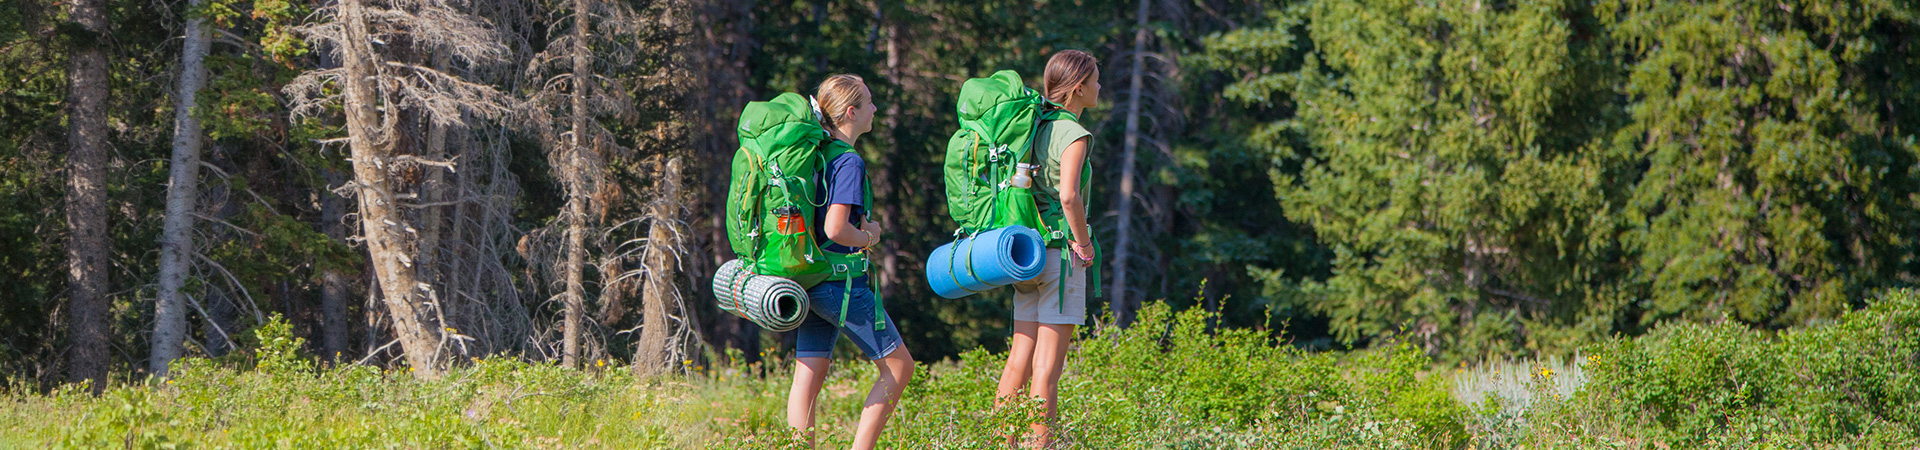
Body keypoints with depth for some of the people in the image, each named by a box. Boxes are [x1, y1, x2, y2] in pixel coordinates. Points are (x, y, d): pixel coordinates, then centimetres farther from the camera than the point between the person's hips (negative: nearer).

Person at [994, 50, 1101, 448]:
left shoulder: (1036, 127, 12)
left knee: (1019, 360, 9)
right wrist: (1083, 243, -13)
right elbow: (1069, 195, -25)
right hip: (1061, 251, -8)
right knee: (1048, 365, -6)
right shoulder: (1071, 133, -12)